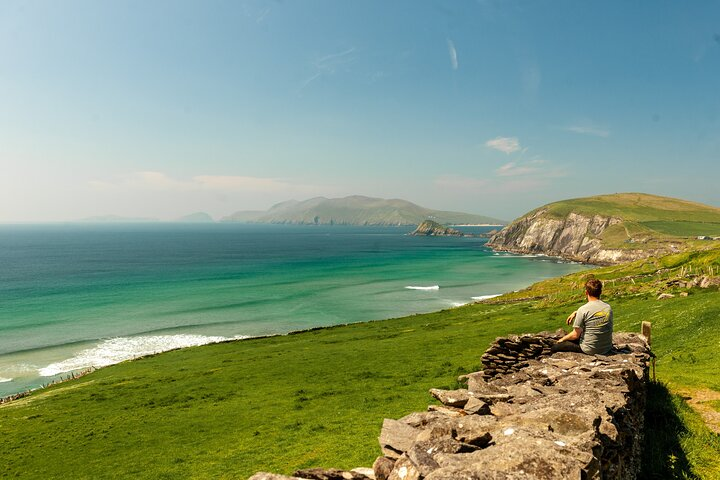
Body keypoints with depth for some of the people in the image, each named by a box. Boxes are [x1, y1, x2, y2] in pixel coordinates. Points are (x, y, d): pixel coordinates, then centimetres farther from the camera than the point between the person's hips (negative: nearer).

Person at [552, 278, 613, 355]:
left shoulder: (582, 310, -18)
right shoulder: (608, 308, -1)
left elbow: (575, 335, -11)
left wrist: (562, 339, 7)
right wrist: (576, 312, 17)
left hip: (590, 350, -7)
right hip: (607, 349, 7)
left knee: (554, 347, 3)